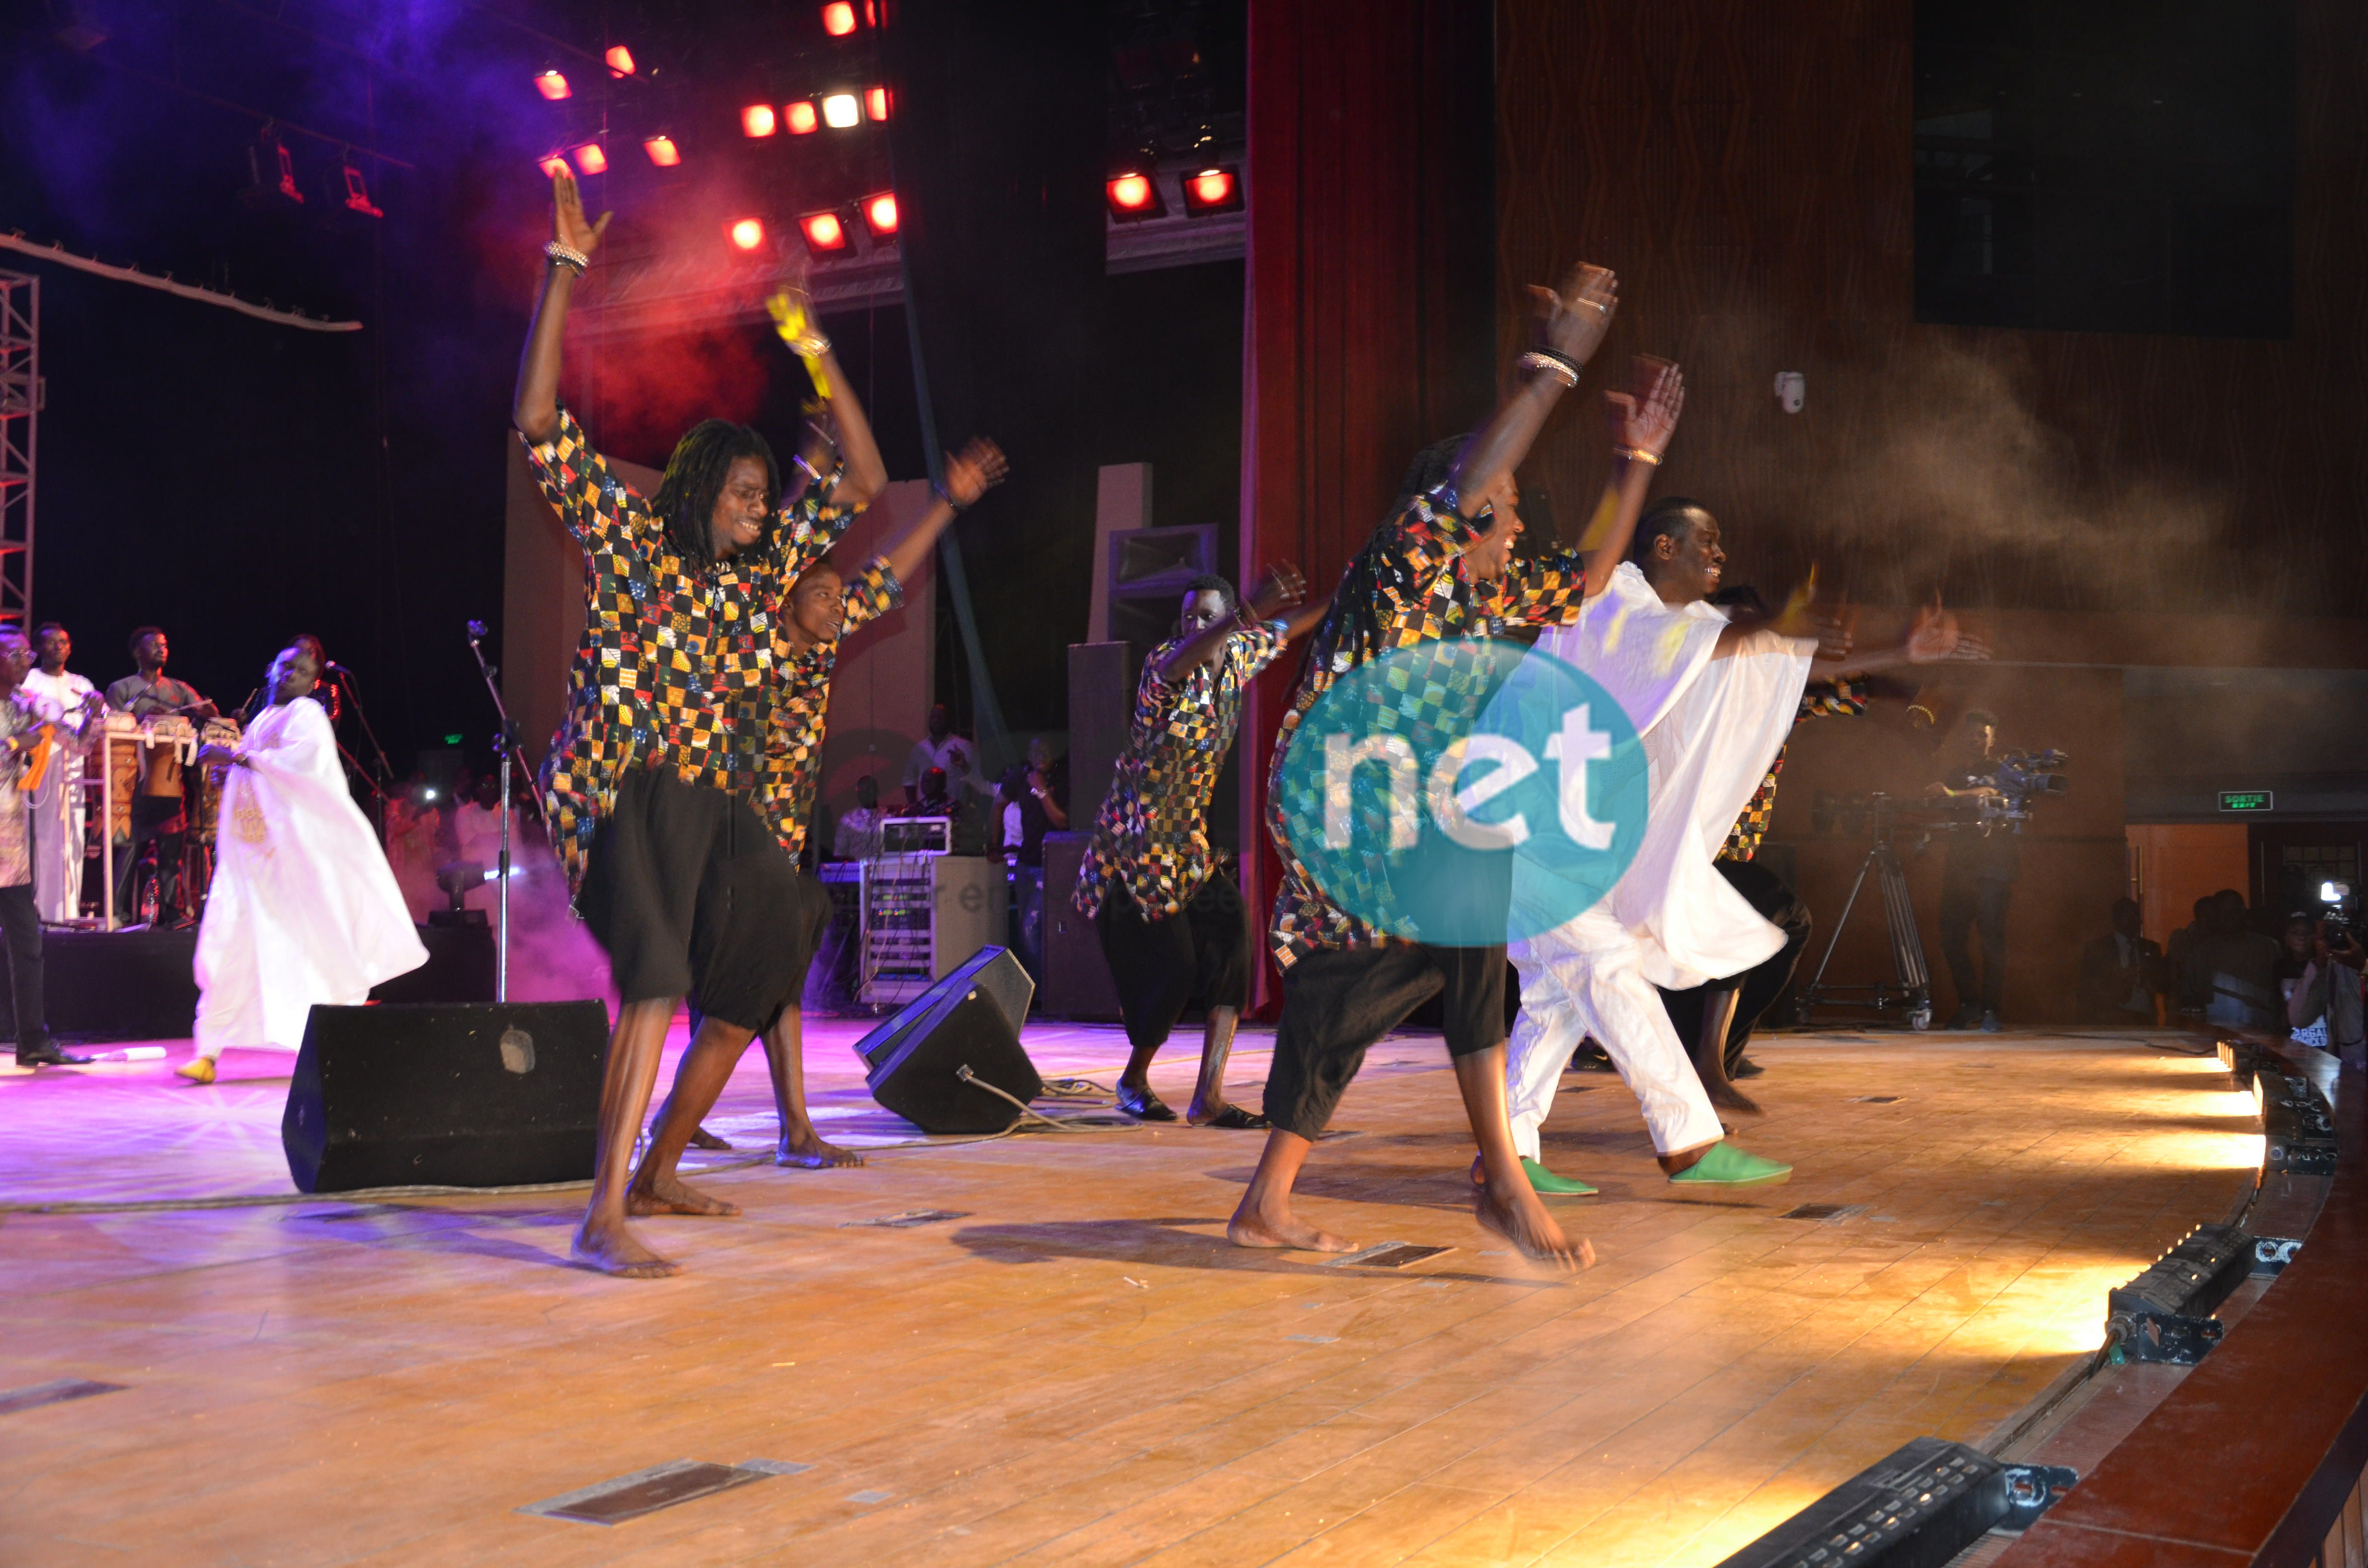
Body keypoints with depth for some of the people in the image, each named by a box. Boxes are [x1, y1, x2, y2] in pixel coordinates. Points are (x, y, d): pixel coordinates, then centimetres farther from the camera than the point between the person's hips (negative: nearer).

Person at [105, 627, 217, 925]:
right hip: (136, 782, -3)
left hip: (171, 780, 3)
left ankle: (171, 912, 5)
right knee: (130, 847, -6)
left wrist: (182, 713, -12)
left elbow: (210, 712, 8)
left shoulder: (179, 689, 19)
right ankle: (120, 912, -3)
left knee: (171, 849, 1)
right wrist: (143, 720, -18)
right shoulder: (122, 689, 9)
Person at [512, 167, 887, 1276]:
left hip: (718, 807, 8)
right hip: (625, 797, -7)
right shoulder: (625, 540, 0)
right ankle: (603, 1218, -26)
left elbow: (862, 482, 17)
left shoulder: (761, 567, 13)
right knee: (656, 983, -24)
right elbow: (539, 422, -9)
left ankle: (652, 1169, 28)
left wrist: (818, 354, 11)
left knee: (745, 985, 12)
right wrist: (566, 270, -11)